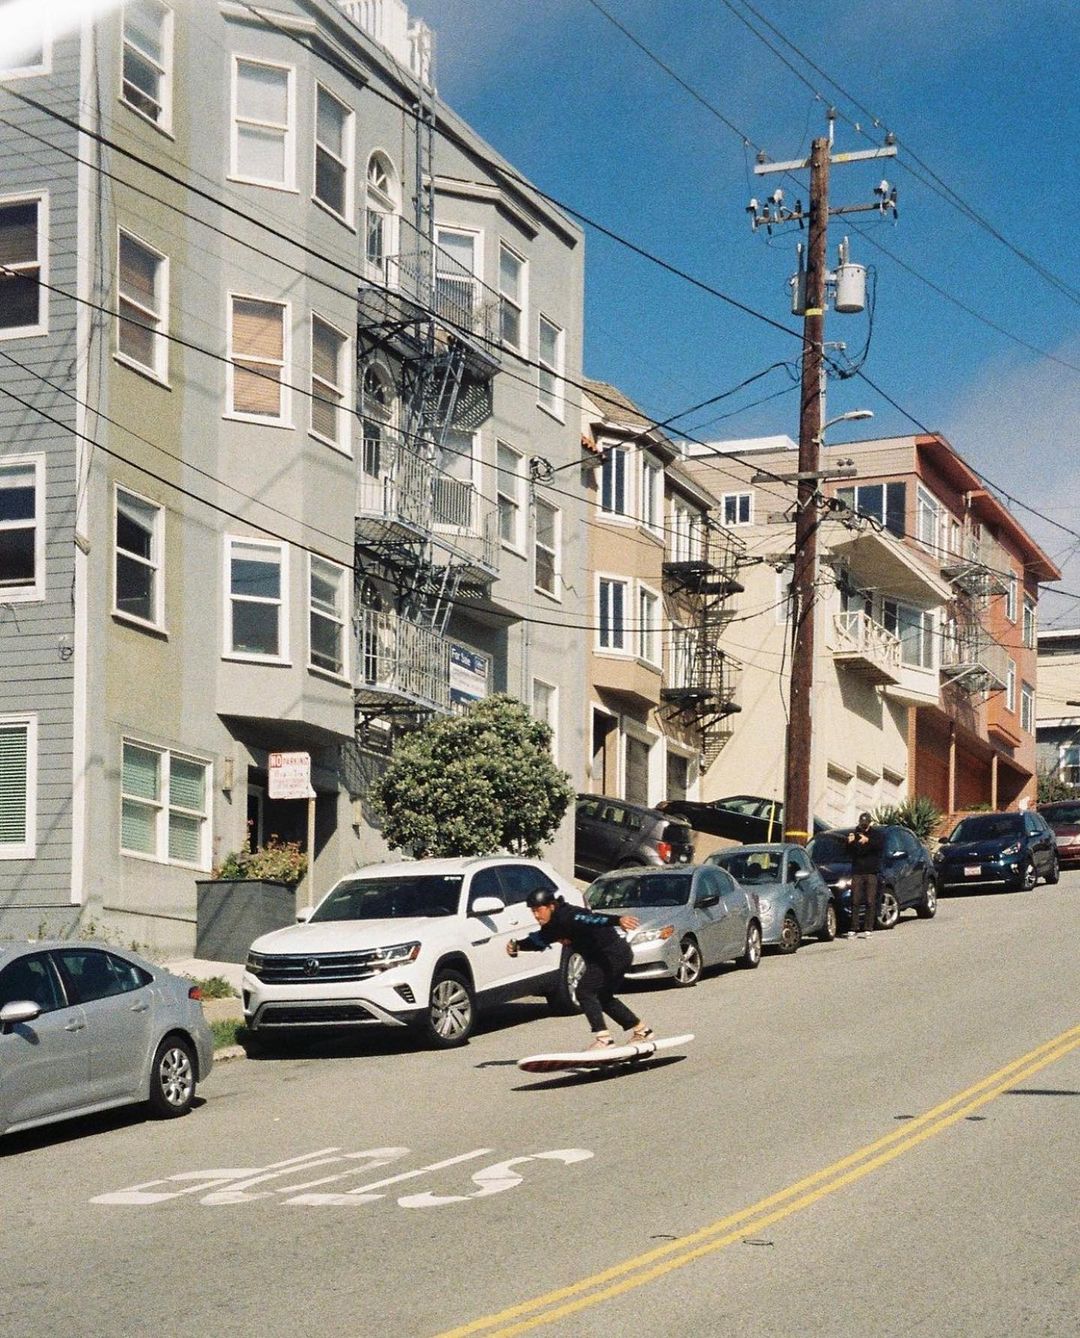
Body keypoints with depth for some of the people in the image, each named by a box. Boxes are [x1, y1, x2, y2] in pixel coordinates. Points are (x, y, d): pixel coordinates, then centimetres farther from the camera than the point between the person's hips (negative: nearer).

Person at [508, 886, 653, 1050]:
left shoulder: (569, 917, -25)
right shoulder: (552, 927, 4)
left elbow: (594, 920, -41)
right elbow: (537, 941, 17)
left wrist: (618, 920, -58)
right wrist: (517, 946, -1)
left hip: (614, 955, -11)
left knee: (584, 991, -16)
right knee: (602, 996, 23)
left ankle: (603, 1038, -16)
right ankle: (640, 1030, 36)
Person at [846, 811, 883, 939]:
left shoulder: (876, 833, 7)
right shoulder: (854, 833, 10)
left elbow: (879, 845, -13)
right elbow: (849, 851, 0)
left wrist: (868, 841, -31)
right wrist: (850, 843, -22)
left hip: (871, 872, -1)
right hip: (857, 872, 1)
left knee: (870, 902, -2)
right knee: (855, 901, -2)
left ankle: (868, 928, 0)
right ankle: (854, 928, -1)